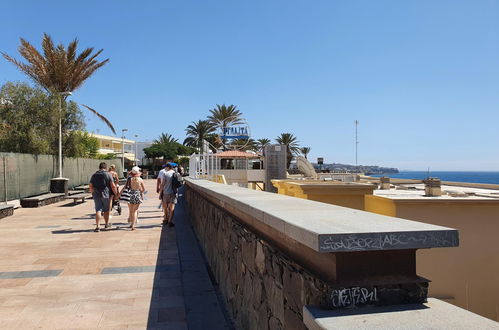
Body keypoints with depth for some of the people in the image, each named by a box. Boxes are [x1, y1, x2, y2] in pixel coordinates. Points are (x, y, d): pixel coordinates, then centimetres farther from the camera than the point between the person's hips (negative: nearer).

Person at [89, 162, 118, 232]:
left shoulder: (94, 175, 8)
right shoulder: (108, 174, -3)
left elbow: (91, 186, 10)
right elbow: (113, 186, -8)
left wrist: (93, 193, 23)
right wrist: (116, 194, 2)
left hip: (96, 195, 2)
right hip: (106, 195, -2)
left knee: (98, 210, 0)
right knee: (106, 210, 11)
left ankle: (97, 226, -9)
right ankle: (106, 225, 24)